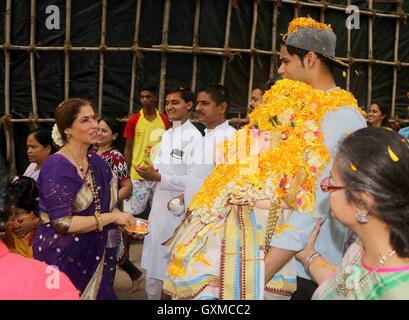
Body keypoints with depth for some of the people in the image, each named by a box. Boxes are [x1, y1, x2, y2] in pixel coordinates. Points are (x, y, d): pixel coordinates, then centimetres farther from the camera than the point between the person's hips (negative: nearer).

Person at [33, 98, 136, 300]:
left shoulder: (96, 162, 2)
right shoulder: (56, 167, -19)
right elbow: (62, 223, -24)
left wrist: (124, 219, -8)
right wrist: (112, 217, -21)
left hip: (94, 252, 7)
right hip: (62, 255, -6)